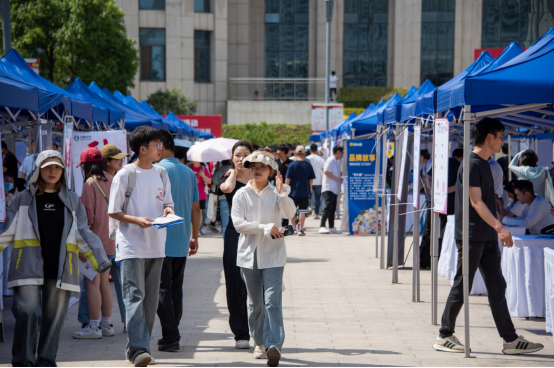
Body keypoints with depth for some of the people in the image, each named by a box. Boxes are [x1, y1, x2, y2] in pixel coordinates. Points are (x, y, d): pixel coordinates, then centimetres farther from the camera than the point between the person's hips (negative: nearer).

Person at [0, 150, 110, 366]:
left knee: (54, 316, 2)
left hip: (60, 268, 2)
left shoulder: (71, 201, 15)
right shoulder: (24, 199, 11)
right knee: (27, 312, -11)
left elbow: (83, 234, 14)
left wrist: (100, 260, 6)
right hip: (29, 266, -2)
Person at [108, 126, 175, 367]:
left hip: (156, 245, 6)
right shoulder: (125, 175, -6)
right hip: (131, 245, -6)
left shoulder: (161, 173, 11)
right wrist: (137, 220, -19)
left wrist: (168, 210, -3)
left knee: (151, 299, 8)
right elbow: (114, 212, -4)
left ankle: (138, 348, 16)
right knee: (135, 296, -13)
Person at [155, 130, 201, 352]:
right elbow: (196, 209, 13)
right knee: (176, 288, 13)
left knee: (163, 289, -3)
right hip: (182, 241, 7)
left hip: (162, 240, -6)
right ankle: (173, 334, 19)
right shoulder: (189, 172, 10)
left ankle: (170, 337, -6)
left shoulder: (158, 169, -10)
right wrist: (194, 236, 20)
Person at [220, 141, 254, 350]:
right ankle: (241, 334, 9)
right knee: (236, 286, 1)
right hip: (235, 234, 0)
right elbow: (227, 188, -19)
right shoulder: (228, 179, 7)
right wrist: (233, 173, 0)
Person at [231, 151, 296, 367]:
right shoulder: (242, 194, 5)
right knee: (255, 303, 9)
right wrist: (265, 228, -12)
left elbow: (289, 214, -12)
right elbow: (238, 223, -6)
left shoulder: (277, 193, 4)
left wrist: (282, 193, -27)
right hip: (249, 254, 2)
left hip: (272, 254, -2)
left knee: (272, 301, -13)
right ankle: (260, 343, 22)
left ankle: (274, 345, -20)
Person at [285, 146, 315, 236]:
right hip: (305, 192, 1)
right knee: (302, 211, 2)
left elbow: (287, 179, -6)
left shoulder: (292, 165, -7)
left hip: (293, 192, -1)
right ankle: (300, 229, 0)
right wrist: (309, 189, 19)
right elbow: (311, 179, 5)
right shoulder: (308, 165, -2)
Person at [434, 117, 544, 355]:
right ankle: (444, 337, 9)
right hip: (471, 237, -9)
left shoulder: (484, 164, 15)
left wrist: (498, 230, 19)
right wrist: (499, 226, -28)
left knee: (497, 287, 6)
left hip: (487, 237, 9)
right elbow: (476, 202, -21)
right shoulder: (471, 164, -14)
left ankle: (510, 340, 6)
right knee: (461, 287, -1)